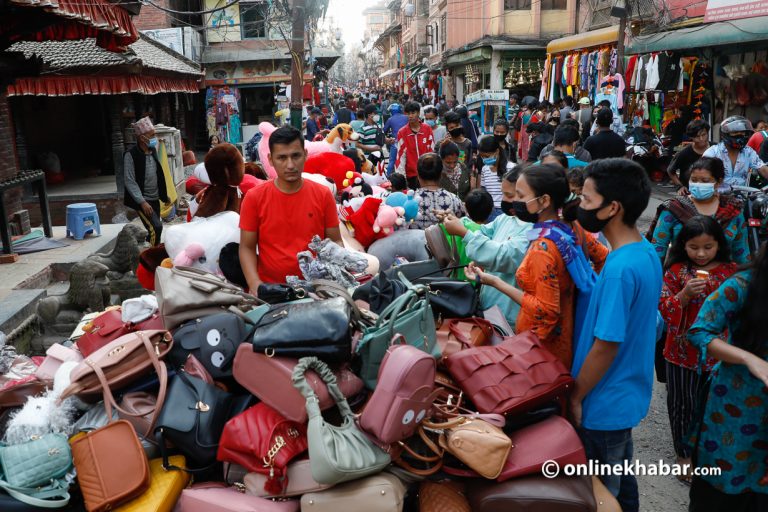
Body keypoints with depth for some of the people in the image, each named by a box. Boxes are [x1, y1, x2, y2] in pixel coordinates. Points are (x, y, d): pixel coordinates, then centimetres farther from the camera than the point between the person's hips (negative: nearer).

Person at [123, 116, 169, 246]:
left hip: (155, 199, 7)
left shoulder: (153, 150, 7)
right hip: (141, 200, -7)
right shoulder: (130, 155, -14)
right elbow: (129, 182, -16)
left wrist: (164, 195, 18)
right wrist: (142, 202, -21)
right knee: (156, 227, -19)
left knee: (153, 230, 10)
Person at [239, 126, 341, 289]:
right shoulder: (254, 198, -2)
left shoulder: (323, 195, 1)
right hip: (270, 288, 0)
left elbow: (335, 242, 7)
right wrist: (255, 285, -13)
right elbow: (247, 248, 1)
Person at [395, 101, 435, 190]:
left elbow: (432, 151, 3)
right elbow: (401, 155, -5)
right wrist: (401, 176, -10)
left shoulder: (427, 129, -1)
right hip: (411, 174, -1)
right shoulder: (402, 132, -4)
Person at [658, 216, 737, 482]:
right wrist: (685, 294, -23)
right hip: (683, 351, -1)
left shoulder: (731, 271, -2)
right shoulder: (677, 271, -5)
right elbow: (665, 310, -7)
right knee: (682, 404, 10)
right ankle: (684, 455, 29)